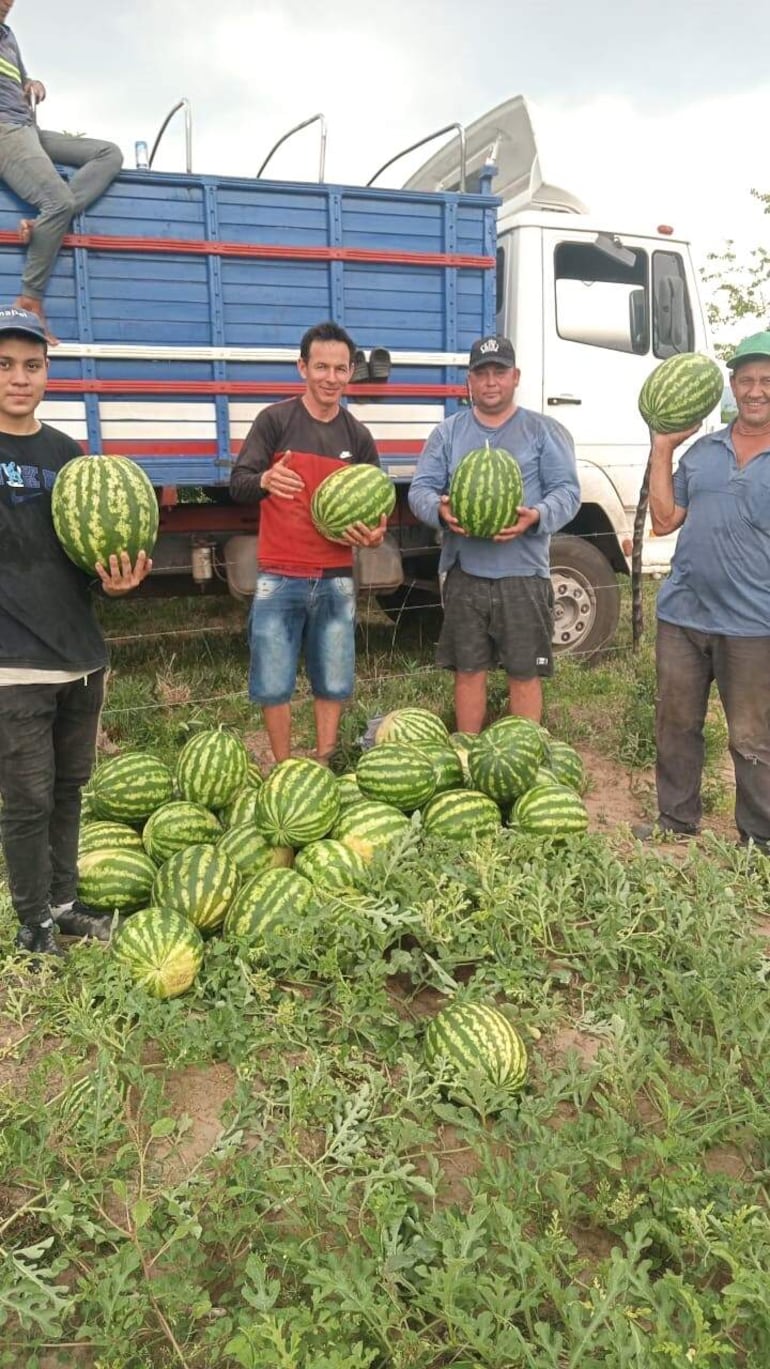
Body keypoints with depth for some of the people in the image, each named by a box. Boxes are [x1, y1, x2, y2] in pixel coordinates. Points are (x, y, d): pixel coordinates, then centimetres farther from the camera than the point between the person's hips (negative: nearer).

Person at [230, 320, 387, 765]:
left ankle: (323, 767, 25)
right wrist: (264, 480, -30)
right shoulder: (275, 420, -1)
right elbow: (238, 483, -7)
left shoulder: (359, 437, 8)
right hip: (280, 578, -2)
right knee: (273, 686, 2)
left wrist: (374, 534, -11)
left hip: (336, 579, 3)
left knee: (334, 685, 8)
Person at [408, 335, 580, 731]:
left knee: (524, 676, 3)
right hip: (464, 574, 2)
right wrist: (440, 509, -18)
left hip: (523, 575, -2)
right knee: (468, 672, 9)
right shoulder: (447, 433, 12)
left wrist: (536, 516, -22)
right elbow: (420, 489, 7)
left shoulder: (545, 431, 6)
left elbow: (567, 491, 0)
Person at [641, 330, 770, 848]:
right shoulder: (702, 450, 10)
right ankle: (676, 821, 32)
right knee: (676, 726, 15)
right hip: (682, 613, 4)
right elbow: (665, 520, 7)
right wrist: (662, 449, 6)